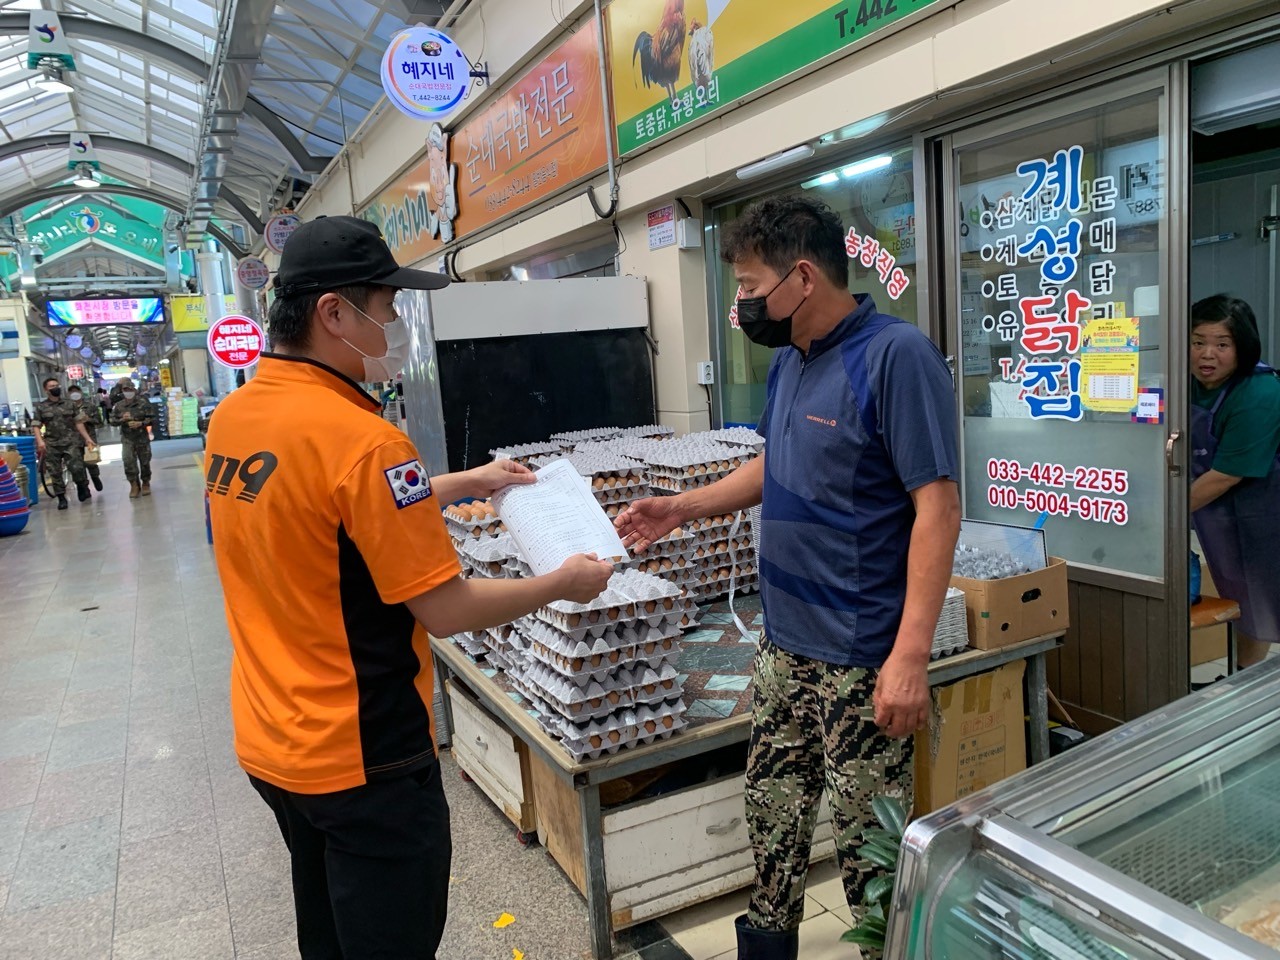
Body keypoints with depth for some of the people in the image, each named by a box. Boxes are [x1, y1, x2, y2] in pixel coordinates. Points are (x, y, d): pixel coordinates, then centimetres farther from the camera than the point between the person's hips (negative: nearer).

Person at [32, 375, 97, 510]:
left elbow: (78, 423, 9)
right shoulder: (41, 407, 4)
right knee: (55, 473, 3)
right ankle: (61, 498, 12)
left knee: (77, 468, -13)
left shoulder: (69, 404, 8)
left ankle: (83, 489, 13)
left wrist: (87, 438, 2)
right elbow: (35, 426, 1)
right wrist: (40, 441, -15)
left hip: (71, 442, 0)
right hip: (51, 445, 0)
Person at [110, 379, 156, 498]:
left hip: (142, 437, -1)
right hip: (127, 438, 1)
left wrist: (140, 423, -20)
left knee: (145, 461, 10)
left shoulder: (144, 403, -6)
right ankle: (134, 485, 1)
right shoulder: (118, 405, 0)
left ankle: (145, 483, 29)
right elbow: (112, 421, 4)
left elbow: (152, 419, -5)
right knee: (128, 461, -10)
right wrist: (122, 419, -15)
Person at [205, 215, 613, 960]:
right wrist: (563, 584, -7)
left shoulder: (232, 417, 0)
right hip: (360, 758, -8)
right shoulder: (360, 438, -26)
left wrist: (468, 484, 16)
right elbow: (445, 610, -22)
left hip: (271, 743, 8)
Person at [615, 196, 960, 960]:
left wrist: (912, 655, -24)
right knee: (773, 810, 21)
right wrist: (683, 509, 13)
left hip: (863, 657, -8)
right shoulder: (790, 359, 8)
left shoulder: (897, 355, -18)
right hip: (786, 643, 8)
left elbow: (937, 507, -21)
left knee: (869, 839, 9)